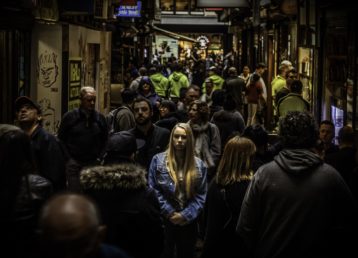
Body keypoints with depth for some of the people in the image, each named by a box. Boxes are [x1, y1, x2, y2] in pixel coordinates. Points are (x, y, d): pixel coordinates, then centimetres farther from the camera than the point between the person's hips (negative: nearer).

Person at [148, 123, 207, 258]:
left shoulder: (199, 165, 4)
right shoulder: (158, 160, -2)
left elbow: (201, 195, 1)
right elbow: (153, 189, -6)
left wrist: (186, 215, -10)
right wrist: (169, 212, -12)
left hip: (188, 221, 2)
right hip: (164, 218, -2)